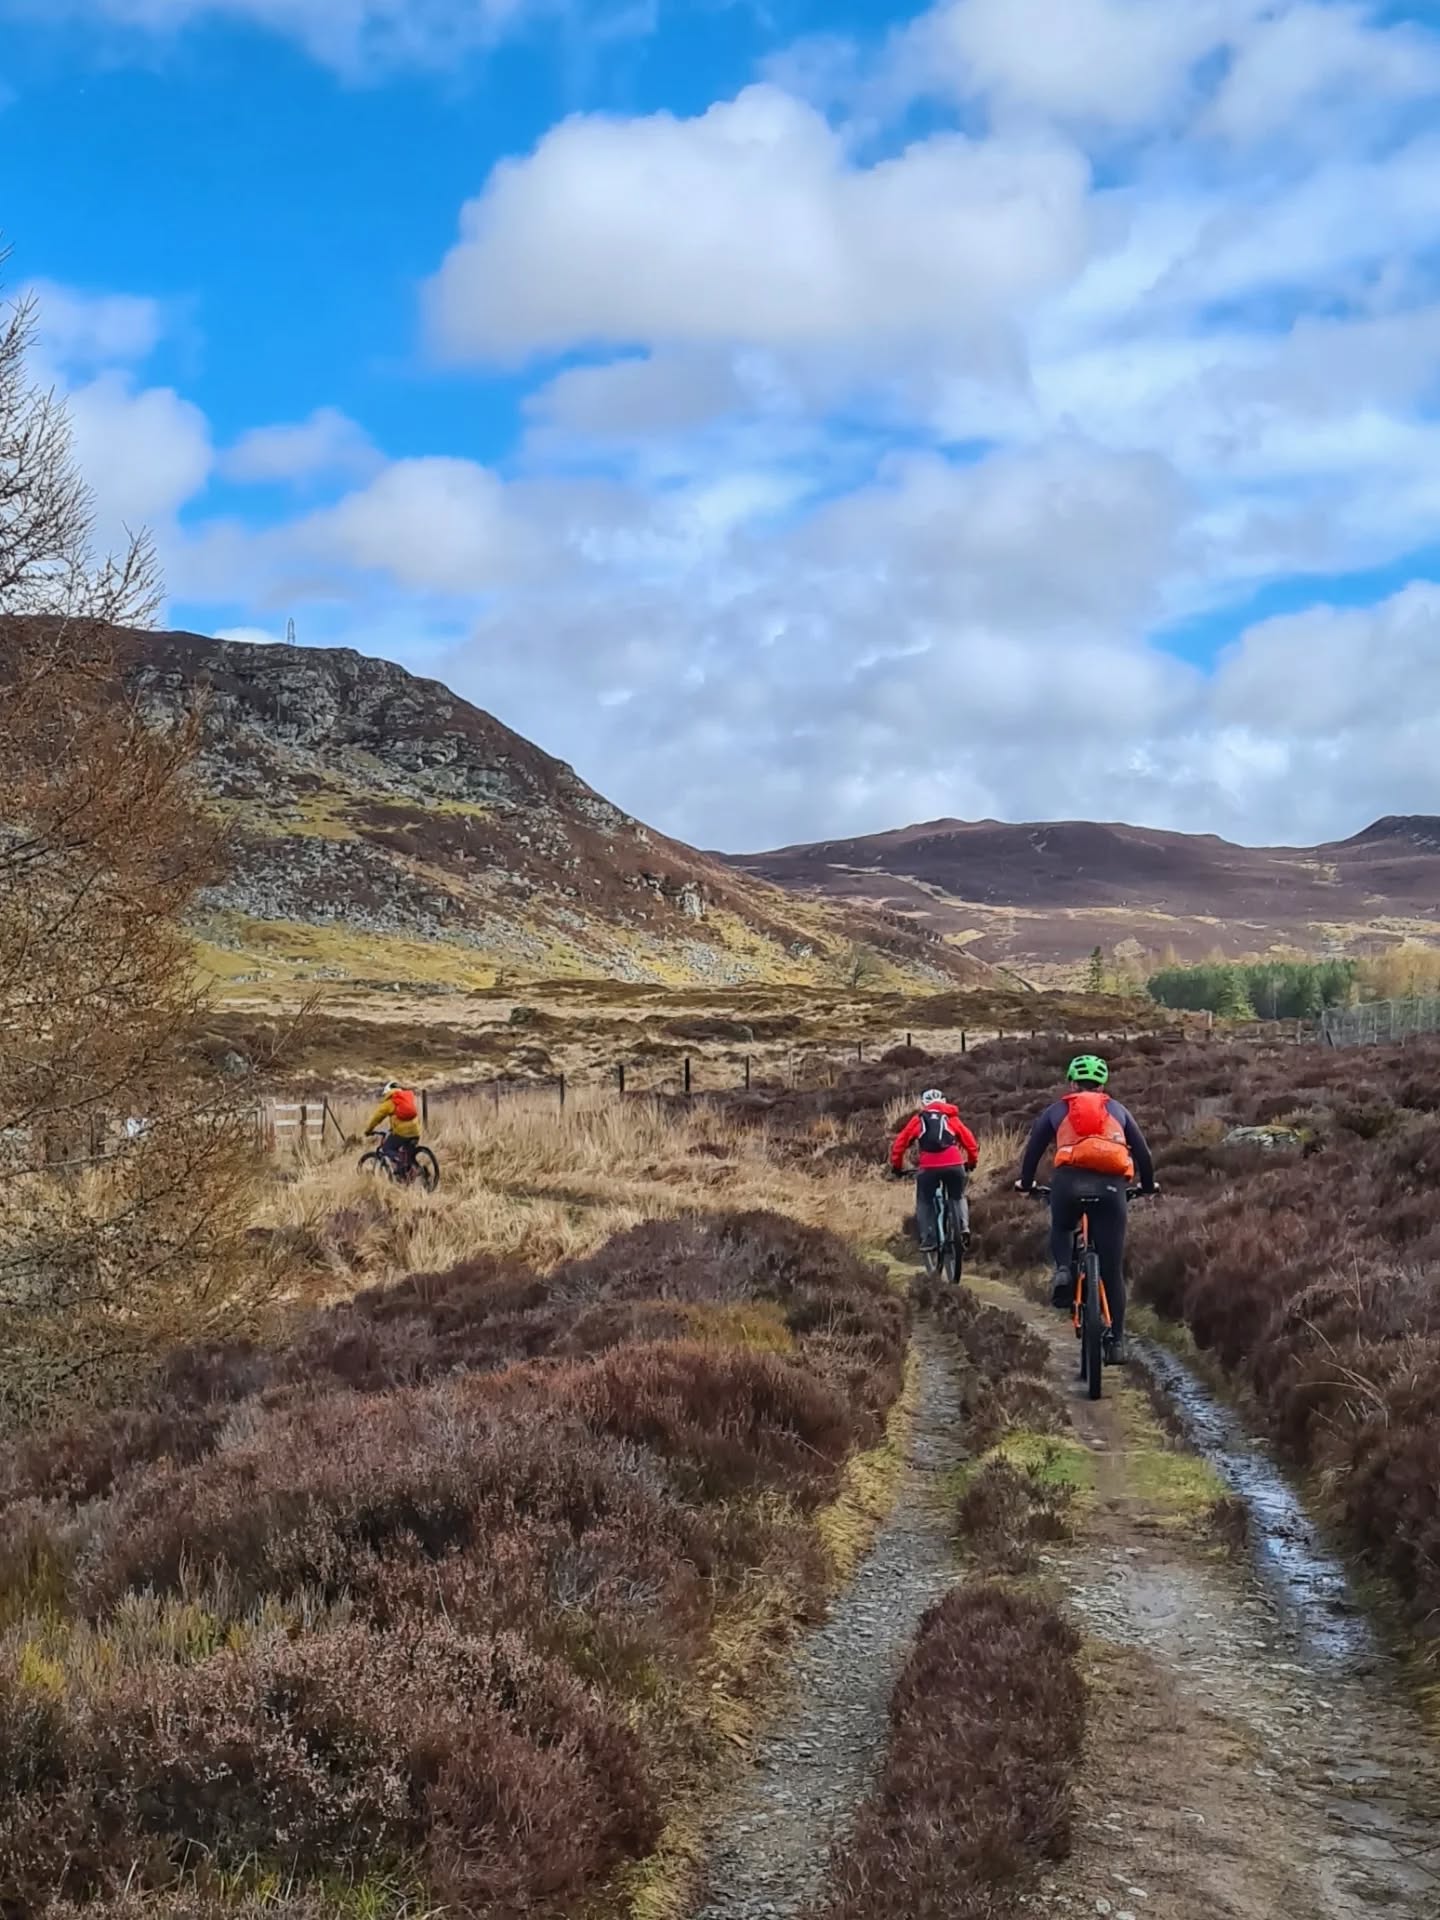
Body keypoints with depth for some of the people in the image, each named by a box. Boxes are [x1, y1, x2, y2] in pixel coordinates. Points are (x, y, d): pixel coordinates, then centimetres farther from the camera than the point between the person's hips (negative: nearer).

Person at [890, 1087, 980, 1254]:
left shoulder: (918, 1120, 19)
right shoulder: (952, 1118, 22)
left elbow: (899, 1144, 18)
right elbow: (971, 1142, 21)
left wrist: (896, 1167, 29)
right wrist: (971, 1163, 36)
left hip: (929, 1167, -1)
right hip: (954, 1165, 1)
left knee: (924, 1203, 17)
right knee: (958, 1197, 25)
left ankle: (928, 1239, 5)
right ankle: (963, 1228, 5)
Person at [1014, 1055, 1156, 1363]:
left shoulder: (1057, 1110, 24)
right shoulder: (1117, 1110, 27)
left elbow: (1034, 1148, 24)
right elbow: (1142, 1152, 27)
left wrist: (1026, 1183, 40)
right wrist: (1148, 1186, 42)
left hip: (1070, 1181, 0)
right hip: (1112, 1185, 0)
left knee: (1061, 1229, 32)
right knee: (1112, 1268, 8)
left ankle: (1062, 1271, 3)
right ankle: (1117, 1340, 8)